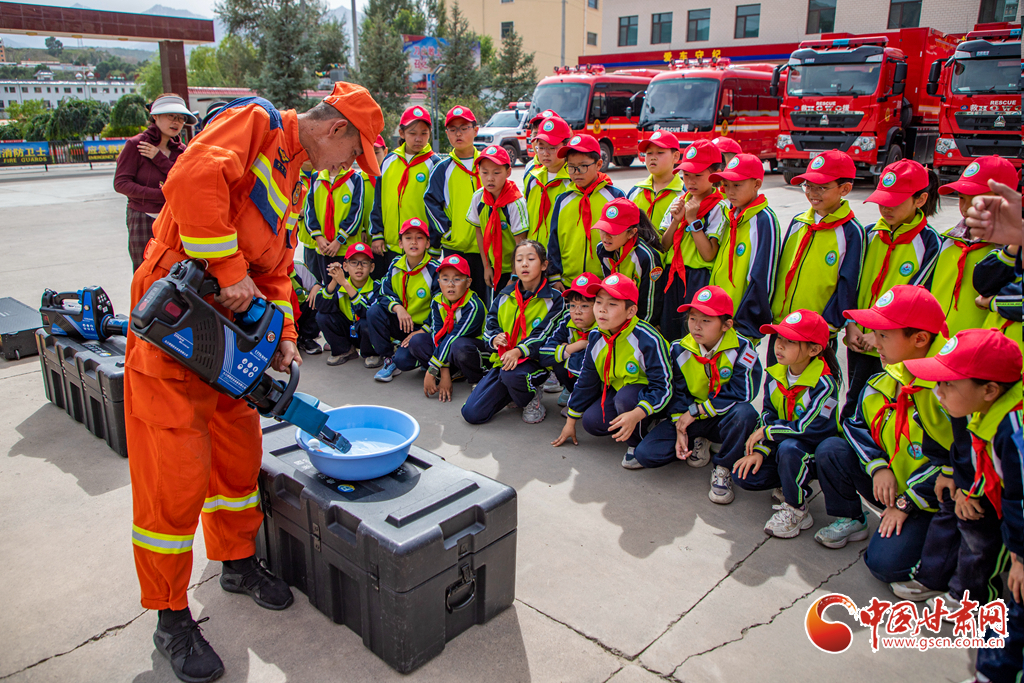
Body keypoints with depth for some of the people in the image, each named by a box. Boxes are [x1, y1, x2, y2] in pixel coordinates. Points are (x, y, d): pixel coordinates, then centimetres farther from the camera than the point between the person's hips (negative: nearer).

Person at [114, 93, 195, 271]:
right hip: (143, 221, -3)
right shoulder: (135, 145, -1)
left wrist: (160, 159, -12)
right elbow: (121, 183, -7)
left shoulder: (180, 150, 11)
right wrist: (161, 195, -14)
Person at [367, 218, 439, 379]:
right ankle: (388, 360, -9)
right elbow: (384, 293, -1)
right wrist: (397, 307, -23)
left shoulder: (434, 270, -13)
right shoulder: (395, 265, 1)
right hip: (399, 324, 5)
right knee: (374, 311, -22)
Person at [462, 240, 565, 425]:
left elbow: (542, 335, -12)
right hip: (503, 359, 4)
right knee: (471, 413, -10)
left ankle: (531, 398, -4)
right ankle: (514, 392, 18)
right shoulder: (505, 295, 10)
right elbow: (490, 325, 13)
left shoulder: (554, 299, -3)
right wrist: (495, 339, -11)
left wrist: (519, 351, -29)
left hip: (534, 361, -4)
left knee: (511, 374, -42)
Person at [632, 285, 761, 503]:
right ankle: (697, 443, 13)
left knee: (744, 413, -40)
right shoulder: (680, 350, -5)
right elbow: (677, 393, 2)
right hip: (691, 418, 3)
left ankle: (723, 469, -13)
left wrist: (695, 411, -20)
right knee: (646, 454, -16)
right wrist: (680, 430, -9)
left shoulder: (742, 349, -17)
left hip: (724, 419, -3)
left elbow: (741, 392, -24)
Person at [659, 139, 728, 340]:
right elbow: (663, 247, 7)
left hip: (699, 280, -5)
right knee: (668, 334, 9)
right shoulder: (679, 202, 10)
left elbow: (708, 255, -15)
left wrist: (693, 220, -15)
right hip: (672, 278, 5)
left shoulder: (719, 207, -7)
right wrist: (676, 221, -8)